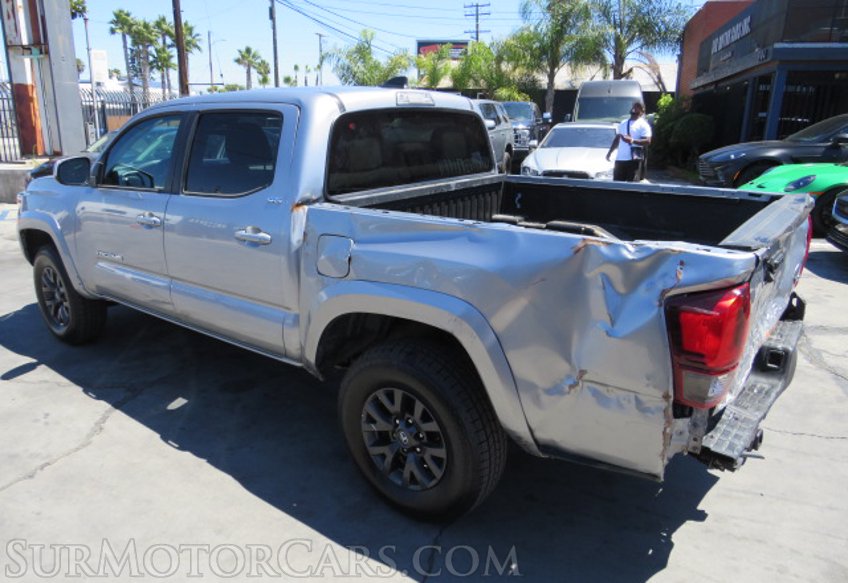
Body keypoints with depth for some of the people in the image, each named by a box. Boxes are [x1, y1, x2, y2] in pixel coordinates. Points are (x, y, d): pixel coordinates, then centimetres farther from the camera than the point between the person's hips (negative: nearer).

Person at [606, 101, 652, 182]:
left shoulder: (643, 124, 0)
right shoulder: (623, 123, 21)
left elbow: (647, 141, -12)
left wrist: (632, 140, -25)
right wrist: (610, 152, 20)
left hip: (634, 160, -6)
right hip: (619, 159, 6)